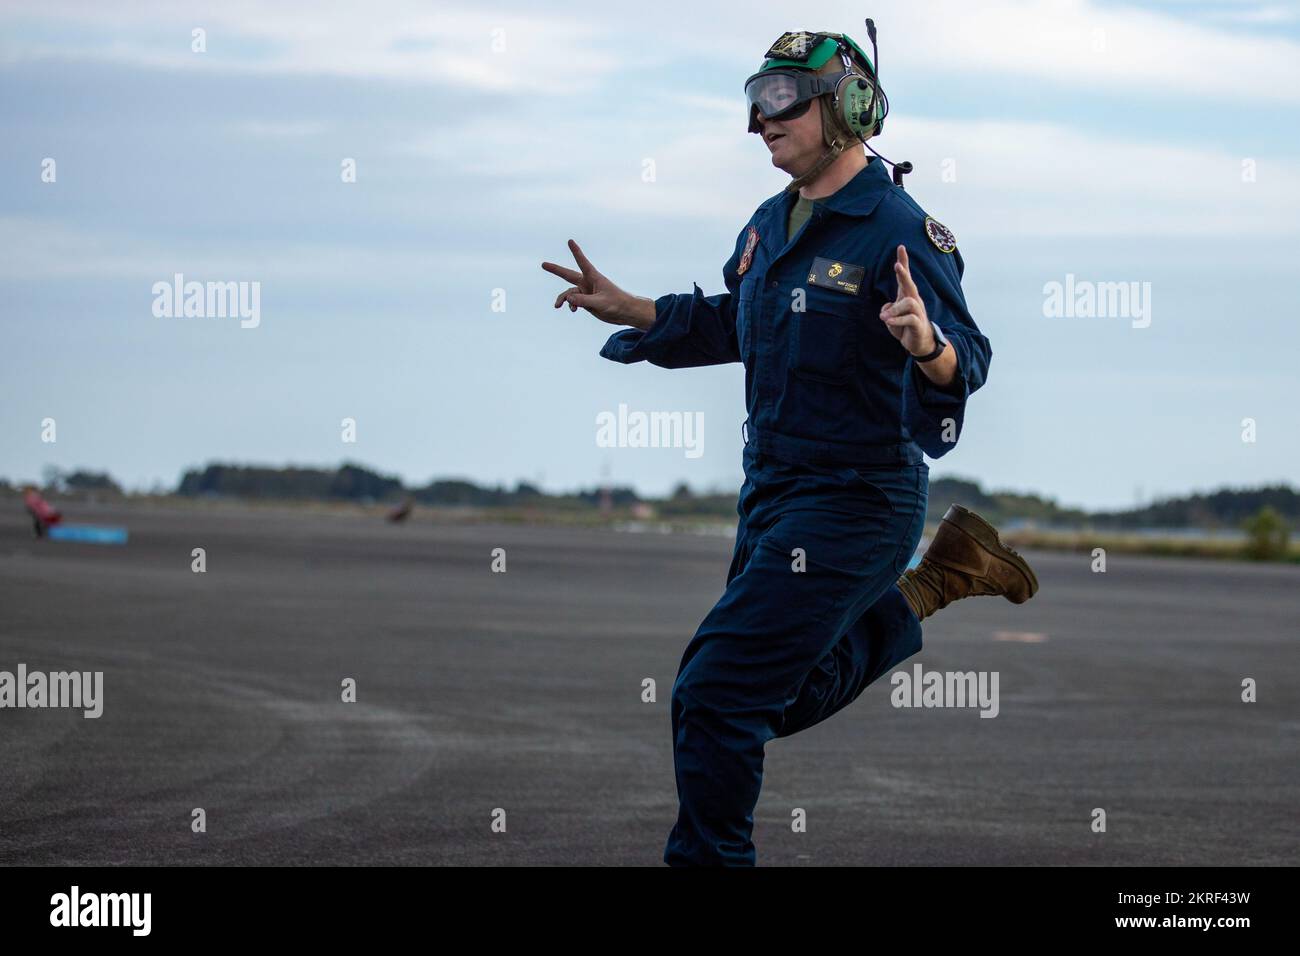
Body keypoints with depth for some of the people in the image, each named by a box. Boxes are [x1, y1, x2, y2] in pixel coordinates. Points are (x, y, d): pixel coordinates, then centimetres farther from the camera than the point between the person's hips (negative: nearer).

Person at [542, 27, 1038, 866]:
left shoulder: (898, 230, -18)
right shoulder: (771, 225, 7)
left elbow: (968, 363, -24)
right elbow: (728, 325, 24)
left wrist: (927, 344, -46)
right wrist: (626, 309, 15)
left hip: (854, 504, -9)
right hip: (772, 491, 9)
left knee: (716, 694, -14)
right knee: (786, 696, 22)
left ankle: (708, 855, 0)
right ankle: (938, 581, 33)